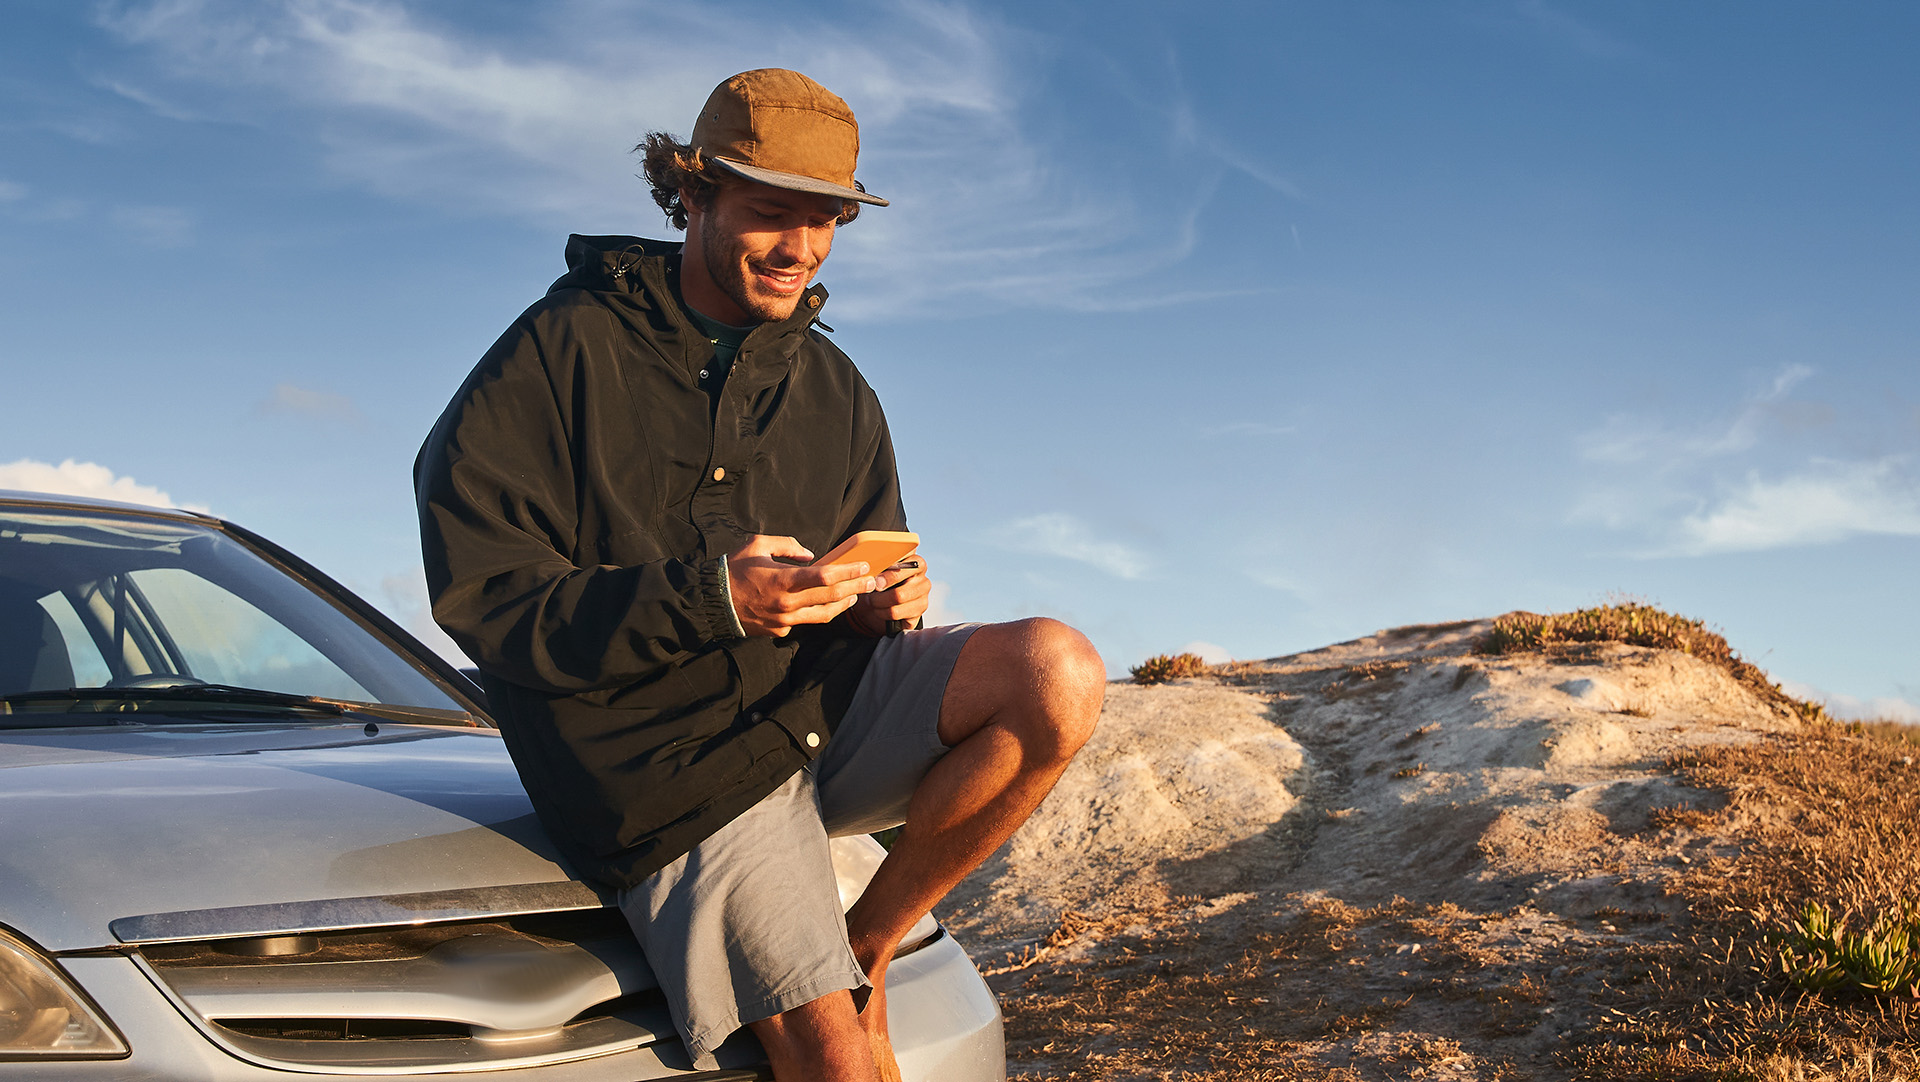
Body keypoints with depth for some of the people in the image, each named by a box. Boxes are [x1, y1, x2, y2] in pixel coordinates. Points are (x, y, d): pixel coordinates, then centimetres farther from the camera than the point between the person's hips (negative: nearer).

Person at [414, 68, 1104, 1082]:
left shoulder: (833, 390, 13)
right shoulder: (564, 350, -6)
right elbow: (479, 593, -13)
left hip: (828, 706, 6)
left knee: (1059, 674, -20)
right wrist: (708, 599, -24)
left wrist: (881, 604, -8)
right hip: (678, 767, -6)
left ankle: (868, 944, -4)